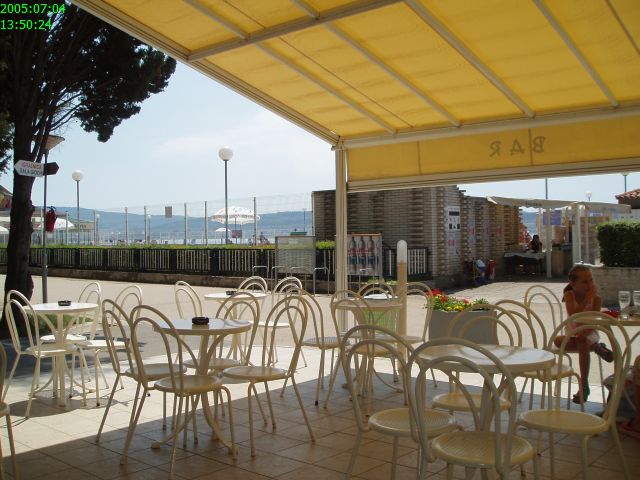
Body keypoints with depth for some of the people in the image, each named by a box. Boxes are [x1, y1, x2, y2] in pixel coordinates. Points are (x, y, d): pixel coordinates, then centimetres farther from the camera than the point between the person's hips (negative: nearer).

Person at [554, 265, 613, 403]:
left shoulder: (596, 298, -9)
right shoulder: (569, 295, -8)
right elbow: (573, 314, -24)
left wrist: (584, 332, -34)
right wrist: (587, 299, -28)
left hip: (589, 335, -2)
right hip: (572, 336, 2)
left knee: (583, 342, -36)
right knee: (558, 340, -30)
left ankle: (584, 386, -24)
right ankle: (596, 347, -16)